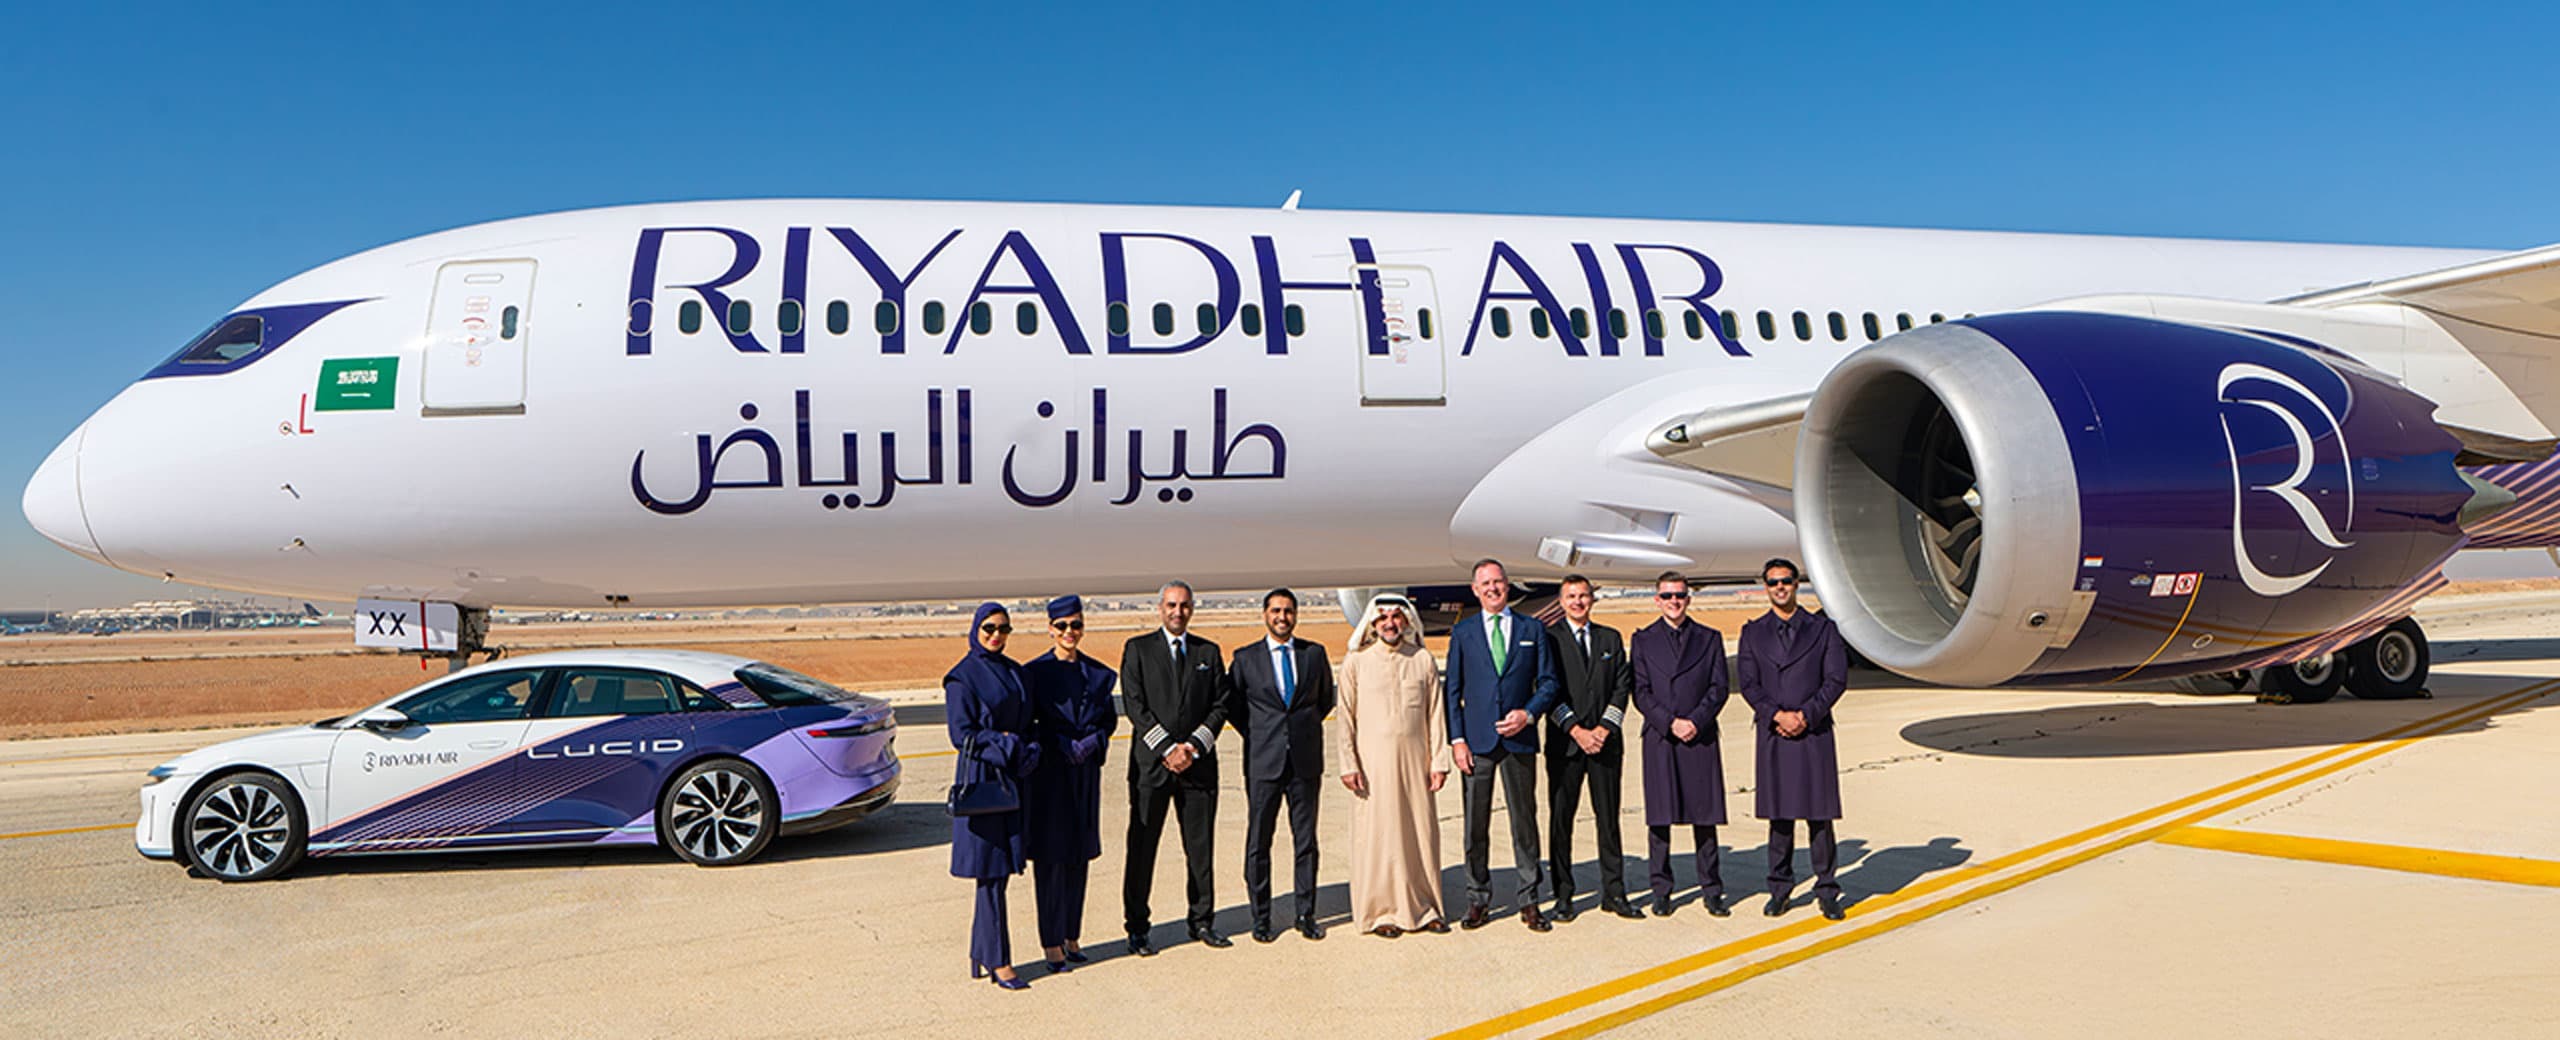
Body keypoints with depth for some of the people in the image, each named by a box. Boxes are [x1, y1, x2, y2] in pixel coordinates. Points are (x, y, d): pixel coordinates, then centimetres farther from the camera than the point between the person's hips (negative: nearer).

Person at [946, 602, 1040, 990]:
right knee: (991, 872, -4)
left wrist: (1027, 749, -5)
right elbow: (962, 734, -12)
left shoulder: (1015, 672, 13)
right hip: (981, 779, -6)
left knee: (999, 870, 9)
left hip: (1012, 779, 7)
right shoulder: (962, 677, -7)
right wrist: (1008, 743, -14)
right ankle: (998, 961, 2)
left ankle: (981, 954, 19)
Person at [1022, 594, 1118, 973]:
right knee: (1051, 856, -1)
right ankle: (1052, 942, 7)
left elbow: (1110, 718, 11)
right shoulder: (1035, 671, -4)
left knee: (1080, 855, 10)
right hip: (1048, 771, -4)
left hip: (1085, 772, 4)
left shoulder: (1098, 673, 8)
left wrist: (1093, 740, -9)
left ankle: (1071, 935, 21)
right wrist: (1061, 744, -17)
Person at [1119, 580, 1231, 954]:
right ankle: (1138, 928, 11)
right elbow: (1134, 705, -4)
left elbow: (1220, 705, 6)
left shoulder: (1208, 652, 12)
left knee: (1201, 846, 7)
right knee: (1142, 846, 1)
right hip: (1151, 762, -2)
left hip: (1199, 763, 2)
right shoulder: (1138, 649, 4)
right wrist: (1167, 748, -12)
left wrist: (1194, 746, -8)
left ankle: (1202, 921, 20)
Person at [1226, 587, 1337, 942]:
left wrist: (1305, 728, 10)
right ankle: (1261, 917, 13)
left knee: (1306, 840, 7)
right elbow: (1231, 704, 10)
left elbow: (1327, 699, 19)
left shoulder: (1315, 654, 7)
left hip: (1306, 761, 1)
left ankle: (1306, 914, 18)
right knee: (1258, 842, 2)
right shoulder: (1245, 658, 2)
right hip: (1263, 763, -1)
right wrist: (1256, 735, 3)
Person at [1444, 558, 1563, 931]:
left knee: (1524, 819, 4)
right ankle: (1478, 901, 14)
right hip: (1477, 740, 0)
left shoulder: (1532, 629, 8)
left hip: (1519, 738, 0)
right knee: (1475, 824, 4)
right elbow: (1452, 691, 6)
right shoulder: (1463, 632, 7)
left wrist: (1529, 713, -9)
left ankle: (1529, 901, 14)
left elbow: (1548, 682, 8)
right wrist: (1456, 739, -3)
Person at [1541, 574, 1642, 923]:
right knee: (1560, 818, 0)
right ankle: (1563, 896, 7)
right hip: (1564, 742, -2)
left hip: (1605, 739, 2)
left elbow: (1622, 687, 7)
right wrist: (1576, 730, -10)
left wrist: (1604, 728, -5)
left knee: (1608, 816, 5)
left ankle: (1613, 892, 14)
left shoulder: (1611, 639, 13)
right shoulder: (1549, 639, 3)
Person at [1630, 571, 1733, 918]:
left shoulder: (1709, 639, 10)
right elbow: (1641, 693, 2)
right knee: (1659, 818, 2)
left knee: (1705, 816, 3)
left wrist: (1696, 721, -10)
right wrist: (1670, 723, -11)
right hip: (1659, 739, 0)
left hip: (1701, 737, 1)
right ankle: (1661, 892, 10)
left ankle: (1711, 891, 12)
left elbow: (1719, 688, 4)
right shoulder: (1644, 640, 8)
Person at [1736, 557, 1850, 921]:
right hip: (1773, 733, 1)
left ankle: (1826, 890, 10)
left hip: (1815, 731, -1)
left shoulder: (1823, 628, 7)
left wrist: (1806, 715, -10)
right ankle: (1780, 888, 14)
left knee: (1820, 814, 1)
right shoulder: (1753, 632, 9)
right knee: (1779, 813, 5)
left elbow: (1836, 679, 1)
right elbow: (1747, 683, 2)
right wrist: (1777, 715, -12)